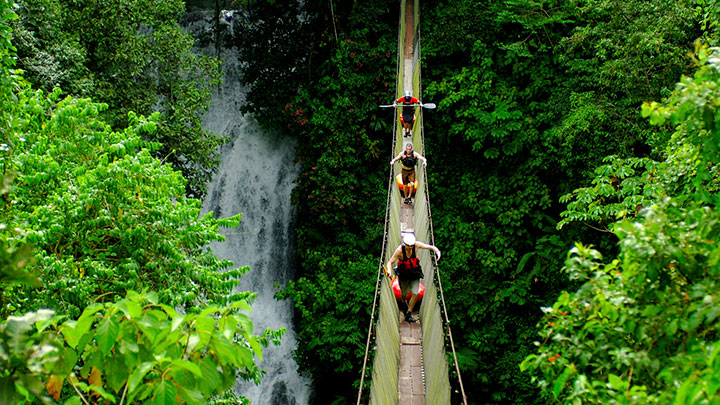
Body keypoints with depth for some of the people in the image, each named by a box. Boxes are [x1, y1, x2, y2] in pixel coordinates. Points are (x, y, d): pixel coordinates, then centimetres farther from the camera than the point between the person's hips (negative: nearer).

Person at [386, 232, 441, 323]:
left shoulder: (416, 245, -21)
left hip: (415, 272, 2)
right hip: (403, 273, -1)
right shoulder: (399, 250, -27)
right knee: (404, 293, 14)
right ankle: (404, 303, 52)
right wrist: (389, 271, -43)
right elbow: (390, 262, -24)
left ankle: (408, 314, 8)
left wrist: (437, 251, -35)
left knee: (415, 294, -8)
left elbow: (430, 247, -14)